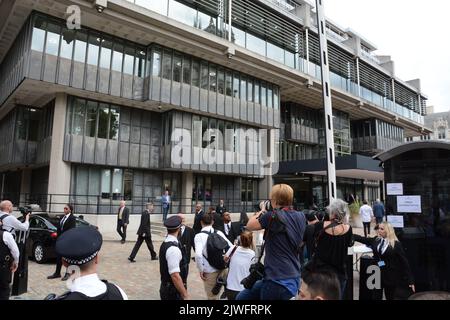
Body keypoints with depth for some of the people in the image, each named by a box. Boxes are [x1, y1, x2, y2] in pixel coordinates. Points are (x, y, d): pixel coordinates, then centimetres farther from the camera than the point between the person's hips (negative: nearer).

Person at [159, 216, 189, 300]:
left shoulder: (165, 243, 5)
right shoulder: (173, 249, -24)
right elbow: (175, 276, -27)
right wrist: (185, 296, -21)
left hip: (166, 288, 9)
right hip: (173, 292, -9)